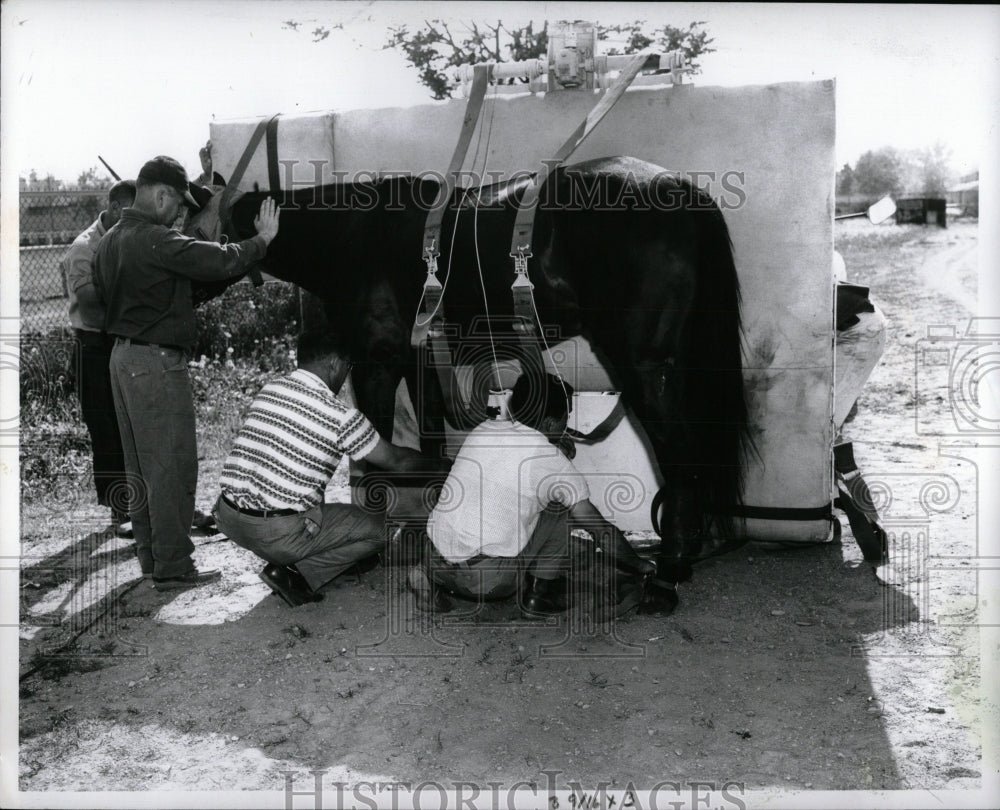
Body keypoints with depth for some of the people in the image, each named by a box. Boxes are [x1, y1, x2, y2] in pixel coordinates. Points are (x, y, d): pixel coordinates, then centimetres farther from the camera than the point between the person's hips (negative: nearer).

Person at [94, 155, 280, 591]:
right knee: (171, 465, -3)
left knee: (141, 465, 15)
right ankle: (172, 567, 2)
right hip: (157, 362, -10)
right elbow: (221, 261, -21)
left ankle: (150, 556, 24)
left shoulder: (110, 240, 11)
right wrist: (262, 238, -6)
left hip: (123, 356, 10)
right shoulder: (157, 241, -18)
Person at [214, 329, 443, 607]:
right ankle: (297, 573, -3)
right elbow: (395, 461, 3)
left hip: (228, 517, 7)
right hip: (277, 535, -7)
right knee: (381, 526, 7)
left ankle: (287, 564, 12)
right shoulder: (340, 415, -10)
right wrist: (435, 466, 26)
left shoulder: (269, 389, 10)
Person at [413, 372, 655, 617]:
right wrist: (641, 565, 16)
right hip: (488, 582, -5)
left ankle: (431, 575, 16)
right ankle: (539, 595, 13)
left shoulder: (483, 430, 9)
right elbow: (603, 532, 0)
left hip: (438, 560, 5)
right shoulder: (554, 462, -5)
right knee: (561, 507, 8)